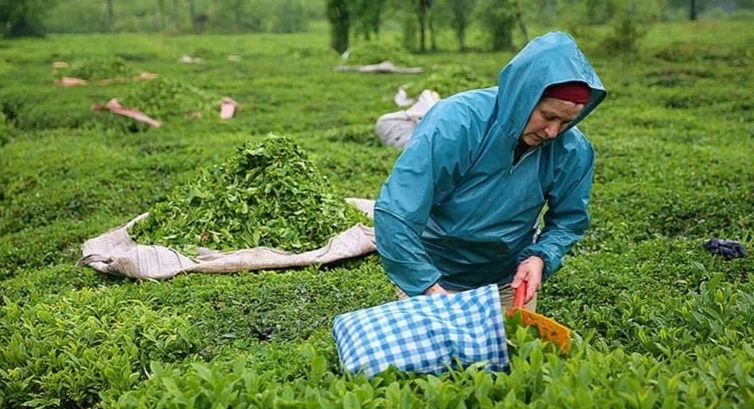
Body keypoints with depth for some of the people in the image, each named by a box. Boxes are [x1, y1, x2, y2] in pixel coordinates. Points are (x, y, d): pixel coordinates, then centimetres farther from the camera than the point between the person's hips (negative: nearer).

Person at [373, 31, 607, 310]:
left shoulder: (573, 151, -17)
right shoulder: (455, 123, -30)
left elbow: (568, 220, -1)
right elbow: (395, 215, -32)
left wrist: (541, 257, -21)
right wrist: (429, 289, -36)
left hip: (510, 281, 4)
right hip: (433, 276, -3)